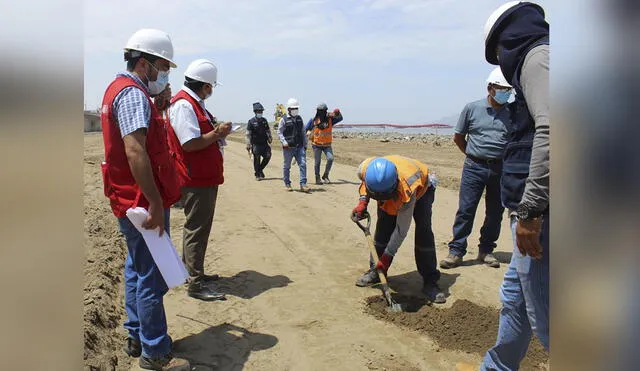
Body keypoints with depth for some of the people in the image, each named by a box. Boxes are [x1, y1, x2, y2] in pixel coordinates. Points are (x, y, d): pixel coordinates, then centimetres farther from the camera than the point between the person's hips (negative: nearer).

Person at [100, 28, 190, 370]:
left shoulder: (119, 89, 16)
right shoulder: (133, 94, -17)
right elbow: (135, 152, -27)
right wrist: (156, 203, -27)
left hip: (130, 203, 11)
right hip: (143, 202, -11)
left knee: (138, 271, 19)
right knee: (151, 277, -2)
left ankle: (136, 337, 32)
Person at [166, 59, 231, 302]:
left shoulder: (195, 103, 16)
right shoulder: (183, 105, -16)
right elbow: (190, 144, -24)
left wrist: (216, 134, 9)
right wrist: (217, 133, -14)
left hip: (206, 177, 11)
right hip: (196, 179, -11)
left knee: (199, 227, 18)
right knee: (196, 229, -5)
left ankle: (195, 272, 32)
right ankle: (196, 284, 3)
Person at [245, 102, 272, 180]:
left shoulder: (264, 120, 10)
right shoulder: (251, 121, -3)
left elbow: (268, 131, 18)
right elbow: (248, 134, -5)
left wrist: (270, 139, 12)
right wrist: (248, 145, -10)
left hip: (264, 143, 4)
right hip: (256, 144, -4)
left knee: (268, 156, -4)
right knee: (257, 159, 1)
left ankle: (260, 169, 19)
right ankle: (257, 175, 13)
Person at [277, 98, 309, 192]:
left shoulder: (299, 119, 13)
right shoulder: (284, 120, -2)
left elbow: (303, 133, 18)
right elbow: (279, 132, -3)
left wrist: (305, 144, 15)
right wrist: (283, 142, -18)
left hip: (299, 147, 4)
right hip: (288, 148, -4)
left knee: (303, 164, -7)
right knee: (287, 166, 6)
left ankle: (303, 184, -6)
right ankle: (287, 184, 20)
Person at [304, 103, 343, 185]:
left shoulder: (330, 119, -4)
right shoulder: (313, 120, -6)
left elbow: (340, 118, -16)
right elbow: (305, 129, 2)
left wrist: (338, 113, -35)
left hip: (327, 145, 1)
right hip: (317, 145, -1)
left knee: (330, 158, -16)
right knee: (317, 162, 2)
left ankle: (325, 176, 3)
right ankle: (317, 179, 18)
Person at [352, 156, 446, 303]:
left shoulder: (408, 191, -47)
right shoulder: (364, 169, -37)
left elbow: (401, 230, -34)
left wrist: (387, 256, -28)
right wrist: (363, 201, -20)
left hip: (421, 187, -4)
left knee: (424, 231, -18)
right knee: (383, 228, -7)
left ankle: (429, 281, -7)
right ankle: (375, 271, 12)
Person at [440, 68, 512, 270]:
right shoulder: (472, 108, 2)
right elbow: (458, 138, 11)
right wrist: (474, 155, 10)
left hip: (501, 168, 2)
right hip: (474, 167, -2)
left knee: (495, 212, 9)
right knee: (465, 210, -3)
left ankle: (486, 250, 22)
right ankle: (456, 251, 5)